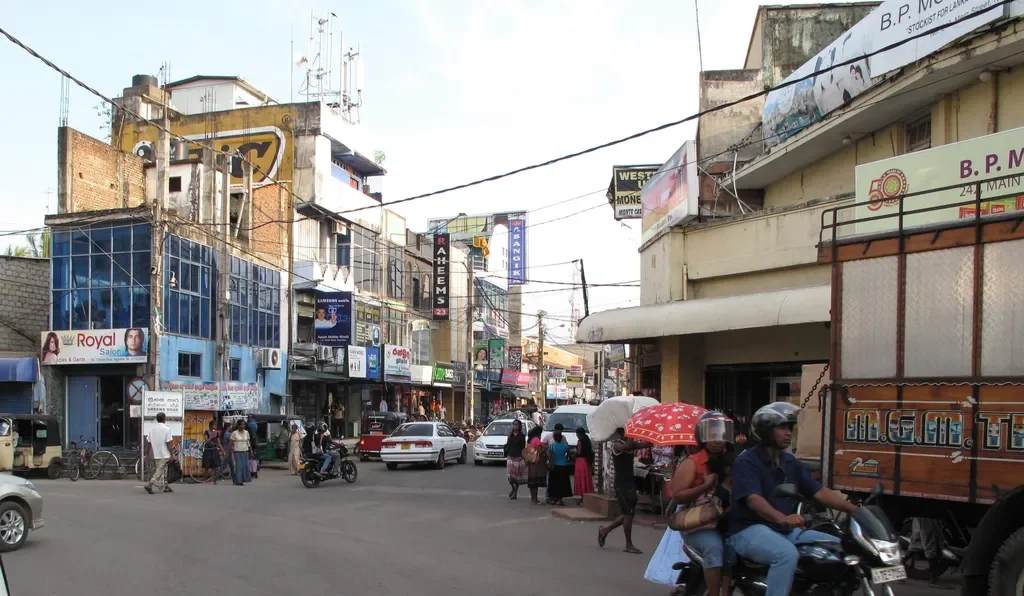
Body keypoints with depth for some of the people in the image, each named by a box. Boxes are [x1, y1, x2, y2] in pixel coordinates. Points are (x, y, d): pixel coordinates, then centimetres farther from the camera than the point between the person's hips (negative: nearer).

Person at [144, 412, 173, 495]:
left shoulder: (152, 429, 6)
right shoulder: (166, 428, -11)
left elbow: (150, 443, 9)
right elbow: (168, 443, -14)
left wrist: (149, 454, 16)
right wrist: (171, 454, -9)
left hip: (156, 454, 7)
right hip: (164, 454, -7)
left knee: (163, 470, 16)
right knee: (160, 471, -5)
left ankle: (165, 487, 21)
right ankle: (149, 485, -17)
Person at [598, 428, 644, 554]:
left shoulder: (631, 444, 13)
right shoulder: (617, 445, -11)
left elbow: (644, 444, 0)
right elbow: (627, 446, -34)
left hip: (630, 482, 8)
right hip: (621, 483, -8)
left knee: (628, 513, 13)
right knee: (628, 513, -5)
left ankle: (605, 530, 29)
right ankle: (629, 545, 4)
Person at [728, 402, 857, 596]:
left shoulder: (791, 462, 13)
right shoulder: (747, 461, -11)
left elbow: (819, 492, 8)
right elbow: (754, 499, -26)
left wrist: (855, 509, -6)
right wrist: (782, 518, -45)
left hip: (785, 530, 8)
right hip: (750, 530, -8)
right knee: (787, 554, -36)